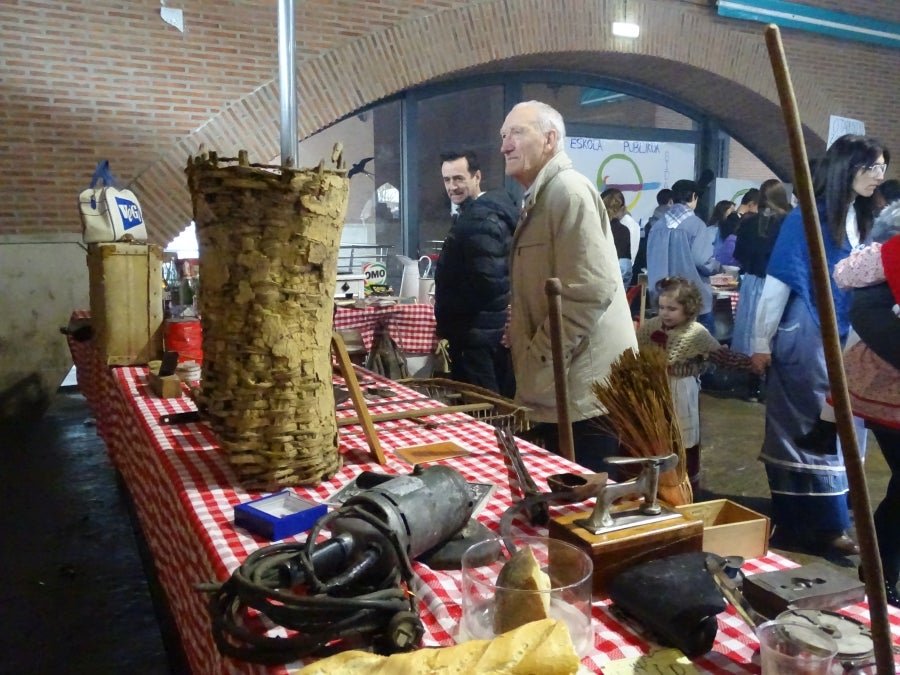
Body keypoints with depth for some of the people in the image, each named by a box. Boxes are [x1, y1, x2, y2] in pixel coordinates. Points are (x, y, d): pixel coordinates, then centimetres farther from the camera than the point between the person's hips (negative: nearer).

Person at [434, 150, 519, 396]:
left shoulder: (479, 218, -16)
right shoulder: (487, 210, 15)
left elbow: (485, 281, -25)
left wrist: (446, 324, -14)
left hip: (478, 332, -10)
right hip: (497, 327, 10)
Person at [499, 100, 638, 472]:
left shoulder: (569, 190, -13)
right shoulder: (540, 199, 19)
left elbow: (589, 291, -23)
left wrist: (535, 369, -17)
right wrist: (530, 376, 14)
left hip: (585, 398, -10)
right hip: (560, 398, 10)